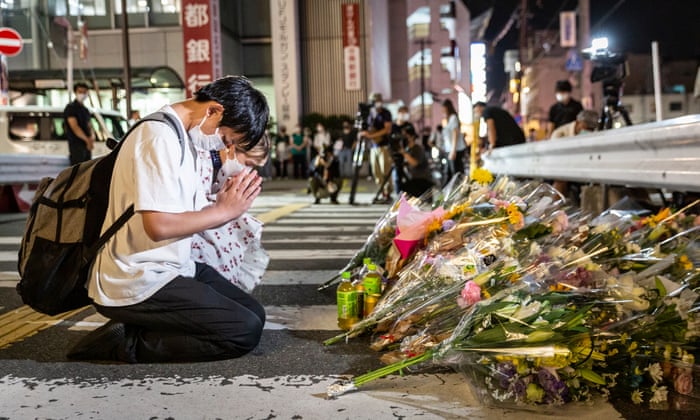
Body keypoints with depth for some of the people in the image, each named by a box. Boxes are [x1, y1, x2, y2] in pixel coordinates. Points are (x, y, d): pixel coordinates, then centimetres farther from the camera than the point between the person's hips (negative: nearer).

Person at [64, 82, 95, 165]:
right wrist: (87, 139, -27)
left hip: (87, 145, 8)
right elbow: (74, 127, -15)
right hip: (76, 145, -8)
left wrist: (92, 136, -5)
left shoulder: (86, 109, 20)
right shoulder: (70, 108, -4)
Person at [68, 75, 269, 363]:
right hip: (139, 283, -10)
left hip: (172, 267, 11)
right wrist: (224, 211, -14)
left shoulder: (178, 135, 14)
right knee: (245, 332, -15)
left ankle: (136, 327, 8)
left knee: (254, 314, 10)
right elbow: (159, 225, -26)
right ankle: (126, 341, -6)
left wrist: (223, 204, -6)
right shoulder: (160, 137, -18)